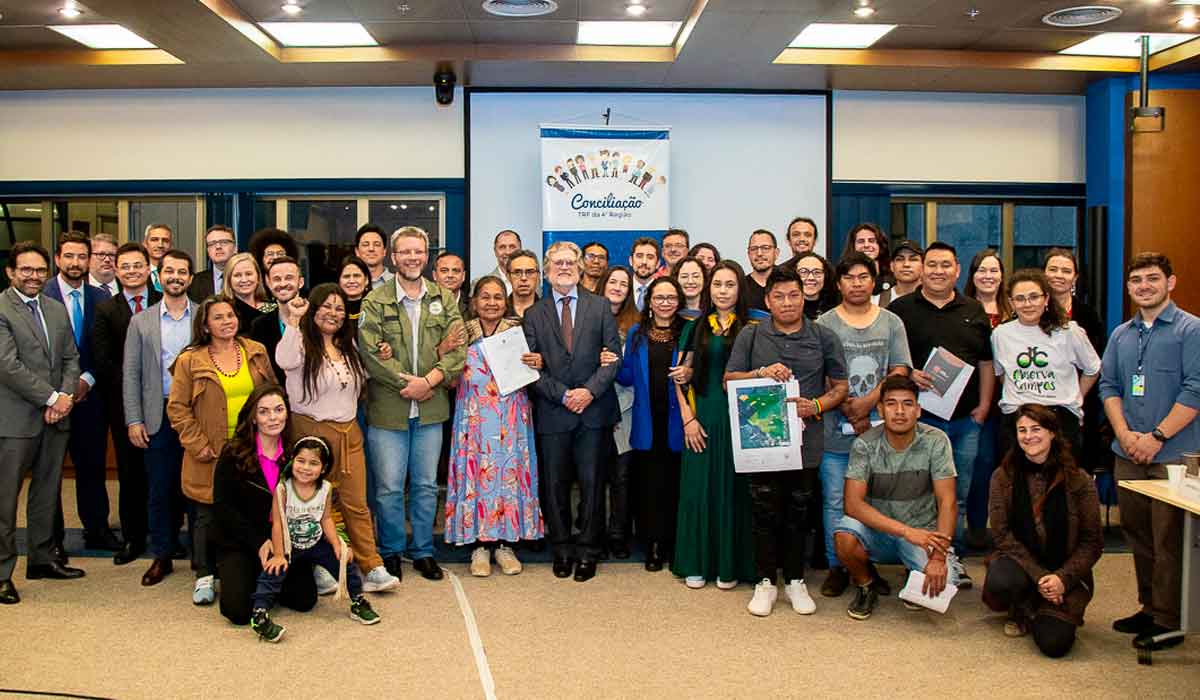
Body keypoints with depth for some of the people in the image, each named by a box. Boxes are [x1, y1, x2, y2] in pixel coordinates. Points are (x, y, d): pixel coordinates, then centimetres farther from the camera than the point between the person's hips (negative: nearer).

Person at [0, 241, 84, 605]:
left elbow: (71, 358, 13)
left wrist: (66, 396, -4)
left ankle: (41, 557, 28)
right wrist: (51, 397, -15)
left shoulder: (58, 309, 13)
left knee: (47, 493, 16)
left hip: (55, 417, 7)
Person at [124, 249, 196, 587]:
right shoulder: (141, 322, 8)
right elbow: (131, 374, 6)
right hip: (158, 417, 1)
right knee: (159, 489, 6)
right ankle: (162, 555, 19)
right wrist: (134, 420, -1)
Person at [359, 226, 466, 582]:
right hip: (387, 409, -2)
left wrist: (429, 380, -16)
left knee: (427, 485, 12)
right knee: (389, 487, 4)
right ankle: (390, 552, 22)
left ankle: (423, 551, 26)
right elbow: (370, 351, -10)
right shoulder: (375, 301, 0)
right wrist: (405, 383, -15)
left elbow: (457, 348, -2)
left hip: (430, 409, 3)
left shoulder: (444, 299, 8)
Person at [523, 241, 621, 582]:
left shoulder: (600, 307, 7)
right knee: (555, 485, 7)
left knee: (591, 483, 4)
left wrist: (589, 390, -11)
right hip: (552, 412, 1)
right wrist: (562, 394, -11)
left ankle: (588, 551, 16)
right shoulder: (534, 314, 7)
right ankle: (562, 550, 21)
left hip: (594, 410, 0)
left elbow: (613, 355, 1)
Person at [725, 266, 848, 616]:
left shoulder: (824, 337, 5)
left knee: (798, 513, 10)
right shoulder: (750, 335, 4)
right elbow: (730, 379, 4)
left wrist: (817, 406, -11)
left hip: (805, 440, 1)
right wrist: (762, 373, -14)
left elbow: (840, 385, 8)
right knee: (765, 512, 5)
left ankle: (795, 580, 24)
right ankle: (765, 582, 18)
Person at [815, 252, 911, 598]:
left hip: (879, 430, 1)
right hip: (835, 430, -1)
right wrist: (849, 411, -11)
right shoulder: (824, 324, 2)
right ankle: (836, 566, 15)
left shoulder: (891, 323, 8)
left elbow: (900, 373, 0)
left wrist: (866, 403, -12)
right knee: (835, 502, 3)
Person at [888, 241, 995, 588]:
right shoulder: (901, 309, 2)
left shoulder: (974, 311, 12)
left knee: (958, 494, 11)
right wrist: (908, 374, -17)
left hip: (966, 418, 4)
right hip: (919, 416, -3)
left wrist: (984, 404, 5)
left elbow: (986, 362, 13)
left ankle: (952, 555, 23)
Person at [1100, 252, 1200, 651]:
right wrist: (1124, 433, -3)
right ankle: (1149, 607, 27)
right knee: (1136, 531, 13)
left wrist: (1157, 436, -15)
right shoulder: (1121, 335, 14)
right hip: (1128, 452, 6)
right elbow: (1108, 386, 12)